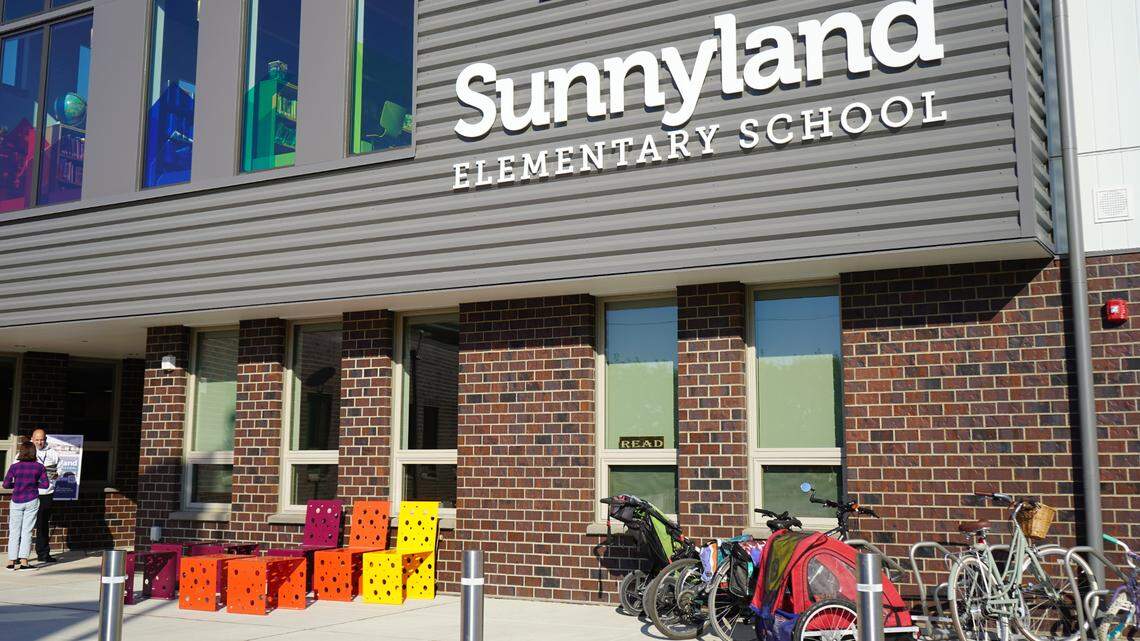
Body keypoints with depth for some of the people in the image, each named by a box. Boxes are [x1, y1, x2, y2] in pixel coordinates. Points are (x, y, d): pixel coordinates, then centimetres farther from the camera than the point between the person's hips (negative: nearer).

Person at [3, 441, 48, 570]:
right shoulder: (39, 467, -2)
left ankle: (11, 561, 6)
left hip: (16, 501, 0)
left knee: (14, 532, 8)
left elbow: (6, 484, -4)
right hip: (32, 501, 0)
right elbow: (45, 484, -2)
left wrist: (16, 485, 13)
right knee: (27, 531, 3)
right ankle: (24, 561, -2)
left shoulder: (15, 466, -4)